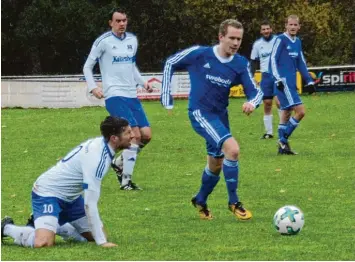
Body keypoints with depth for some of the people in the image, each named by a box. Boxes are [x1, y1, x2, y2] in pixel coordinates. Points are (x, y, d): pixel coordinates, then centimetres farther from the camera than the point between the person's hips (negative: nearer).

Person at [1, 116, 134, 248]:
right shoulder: (95, 157, -31)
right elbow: (89, 203, -32)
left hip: (70, 197, 10)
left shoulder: (101, 143, -4)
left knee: (96, 236, 5)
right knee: (44, 242, -30)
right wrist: (101, 242, -32)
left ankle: (53, 225, 23)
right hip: (48, 193, -10)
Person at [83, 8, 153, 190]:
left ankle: (120, 162, 21)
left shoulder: (132, 40, 12)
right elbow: (87, 67, 1)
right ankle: (126, 180, -10)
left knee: (146, 135, -2)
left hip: (132, 95, 7)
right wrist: (93, 87, -13)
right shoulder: (103, 41, -5)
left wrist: (143, 82, 12)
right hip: (114, 95, -7)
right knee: (135, 134, -18)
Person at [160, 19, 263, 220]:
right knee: (232, 149, -25)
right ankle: (234, 202, -12)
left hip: (220, 115, 6)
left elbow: (255, 91, -4)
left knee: (216, 165, 18)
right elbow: (170, 63, 1)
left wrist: (253, 102, -29)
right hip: (200, 113, -6)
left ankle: (201, 201, 45)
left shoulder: (241, 64, -3)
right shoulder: (199, 54, -13)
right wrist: (166, 97, 0)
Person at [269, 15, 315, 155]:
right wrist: (278, 79, -18)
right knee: (300, 111, -14)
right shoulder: (281, 39, -7)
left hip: (291, 84, 8)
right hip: (283, 83, -8)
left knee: (286, 114, 10)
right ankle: (283, 140, -6)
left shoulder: (297, 42, 15)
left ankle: (282, 146, 14)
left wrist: (309, 81, 17)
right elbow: (273, 60, -10)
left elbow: (301, 63, 21)